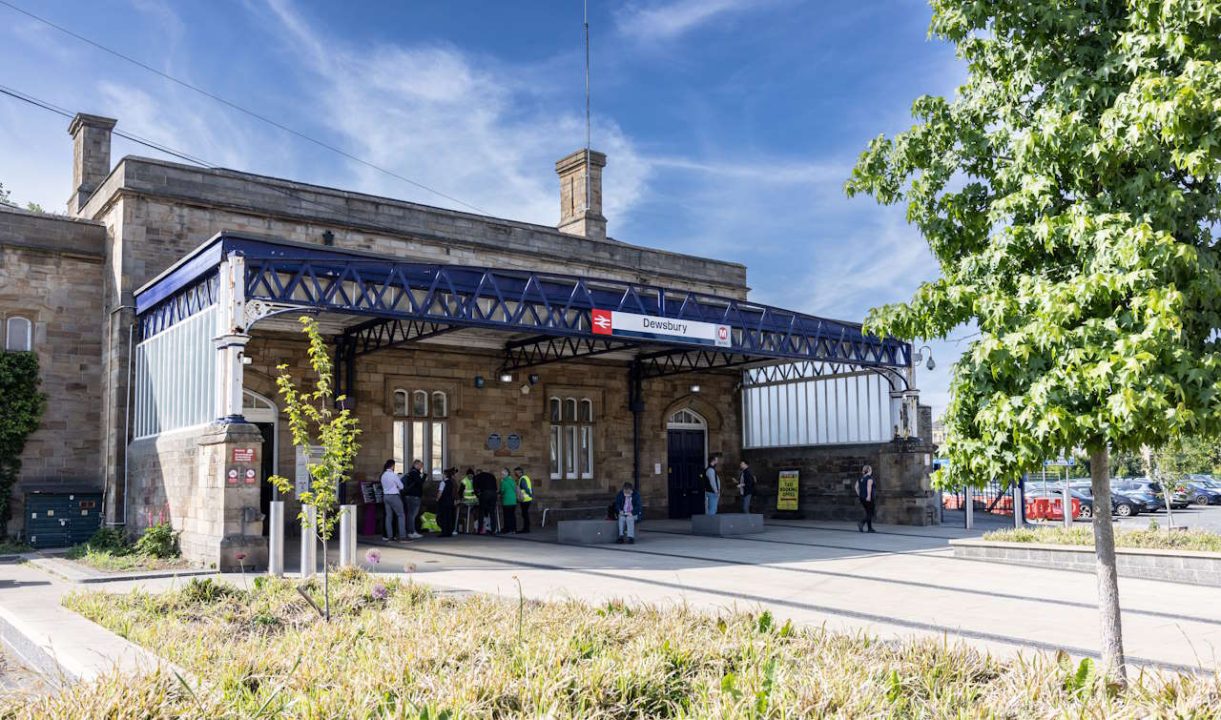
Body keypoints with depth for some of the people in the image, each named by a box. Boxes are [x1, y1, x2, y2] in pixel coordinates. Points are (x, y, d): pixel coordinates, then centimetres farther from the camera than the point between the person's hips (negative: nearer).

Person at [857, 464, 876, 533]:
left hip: (862, 497, 7)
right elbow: (869, 486, -22)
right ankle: (861, 523, -23)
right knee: (870, 513, -2)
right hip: (868, 498, -7)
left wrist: (859, 495, 12)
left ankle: (870, 528, 16)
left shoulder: (860, 478, 12)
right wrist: (869, 496, -26)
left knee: (868, 512, 15)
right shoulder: (870, 477, -9)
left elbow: (856, 487, 9)